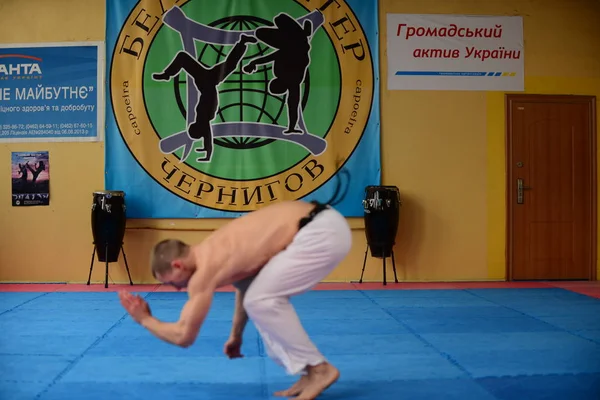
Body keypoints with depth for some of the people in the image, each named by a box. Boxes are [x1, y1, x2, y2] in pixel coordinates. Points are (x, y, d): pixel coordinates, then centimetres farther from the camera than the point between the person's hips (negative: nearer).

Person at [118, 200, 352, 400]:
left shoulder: (204, 271, -11)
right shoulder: (212, 253, 15)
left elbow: (184, 337, -4)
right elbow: (245, 284, 32)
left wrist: (145, 319, 11)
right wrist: (236, 335, 40)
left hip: (324, 232, -10)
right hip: (320, 224, 10)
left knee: (261, 301, -7)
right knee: (263, 298, 15)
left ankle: (319, 369, 3)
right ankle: (309, 373, 16)